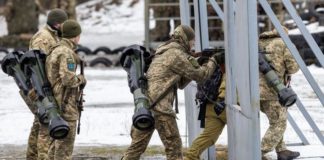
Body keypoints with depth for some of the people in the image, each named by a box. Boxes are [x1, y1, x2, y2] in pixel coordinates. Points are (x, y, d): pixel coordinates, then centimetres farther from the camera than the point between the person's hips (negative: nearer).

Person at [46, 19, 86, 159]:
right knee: (66, 143, -6)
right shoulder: (66, 53, -17)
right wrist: (81, 79, -6)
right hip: (65, 104, -10)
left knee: (58, 141, 15)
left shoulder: (56, 51, 14)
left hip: (56, 101, 10)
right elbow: (68, 79, -26)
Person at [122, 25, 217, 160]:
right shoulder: (176, 54, -5)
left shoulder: (163, 53, 24)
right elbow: (199, 75, -1)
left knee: (137, 145, 9)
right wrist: (212, 62, 16)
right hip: (159, 107, -9)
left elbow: (180, 83, 28)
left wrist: (196, 64, 20)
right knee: (173, 146, -3)